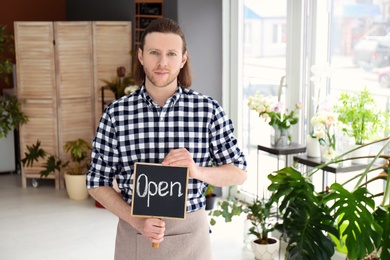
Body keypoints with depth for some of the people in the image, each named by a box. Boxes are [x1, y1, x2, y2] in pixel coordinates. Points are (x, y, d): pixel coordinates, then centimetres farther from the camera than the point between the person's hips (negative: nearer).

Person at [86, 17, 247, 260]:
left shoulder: (208, 109, -7)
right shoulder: (116, 112, -5)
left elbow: (240, 172, -1)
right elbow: (98, 183, -1)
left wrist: (198, 171, -20)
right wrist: (136, 221, -16)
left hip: (191, 233, 0)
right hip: (134, 234, 0)